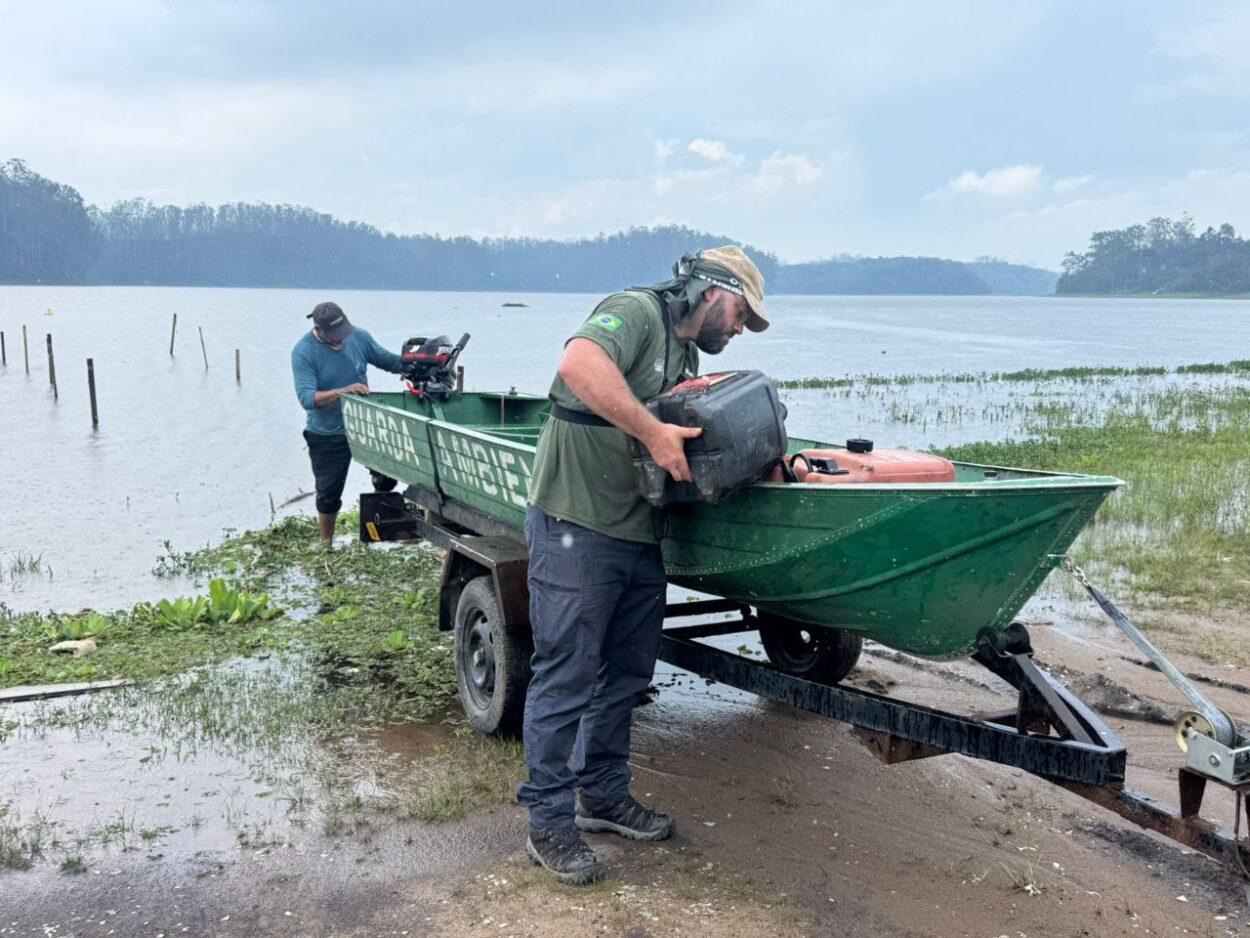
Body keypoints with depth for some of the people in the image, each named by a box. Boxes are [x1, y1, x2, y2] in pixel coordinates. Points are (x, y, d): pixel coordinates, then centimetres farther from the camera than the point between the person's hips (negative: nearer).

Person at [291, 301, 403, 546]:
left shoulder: (358, 336, -7)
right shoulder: (303, 352, -19)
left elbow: (387, 360, 7)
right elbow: (307, 398, -29)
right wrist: (344, 391, -42)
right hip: (327, 437, -3)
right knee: (328, 496, 6)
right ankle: (327, 546, 26)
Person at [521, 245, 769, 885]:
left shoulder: (687, 354, 19)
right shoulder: (636, 311, -11)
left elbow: (693, 437, 21)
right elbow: (579, 363, -32)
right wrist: (654, 431, -29)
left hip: (640, 537, 10)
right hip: (575, 527, -10)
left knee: (625, 674, 17)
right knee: (567, 677, -1)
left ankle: (602, 795, 33)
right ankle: (549, 824, 10)